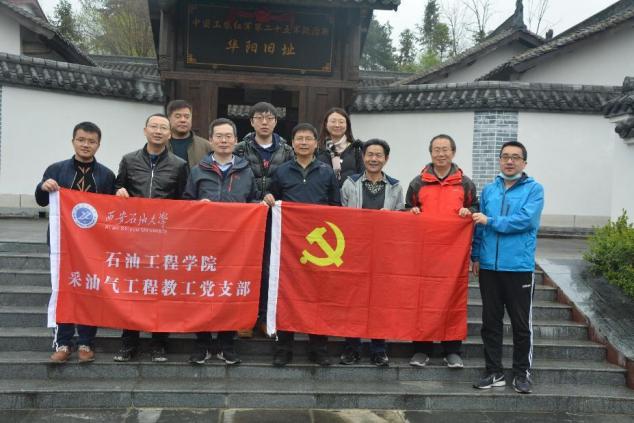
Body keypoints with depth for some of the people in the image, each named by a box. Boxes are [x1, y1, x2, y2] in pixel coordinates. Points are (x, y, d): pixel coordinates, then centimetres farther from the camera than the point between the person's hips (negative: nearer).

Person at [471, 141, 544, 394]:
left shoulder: (534, 189, -2)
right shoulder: (488, 190, 11)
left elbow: (525, 220, -17)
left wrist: (491, 221, -11)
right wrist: (476, 256, 10)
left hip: (519, 267, -4)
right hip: (489, 267, 4)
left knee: (522, 324, 5)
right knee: (490, 321, 10)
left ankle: (522, 373, 20)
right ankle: (494, 372, 21)